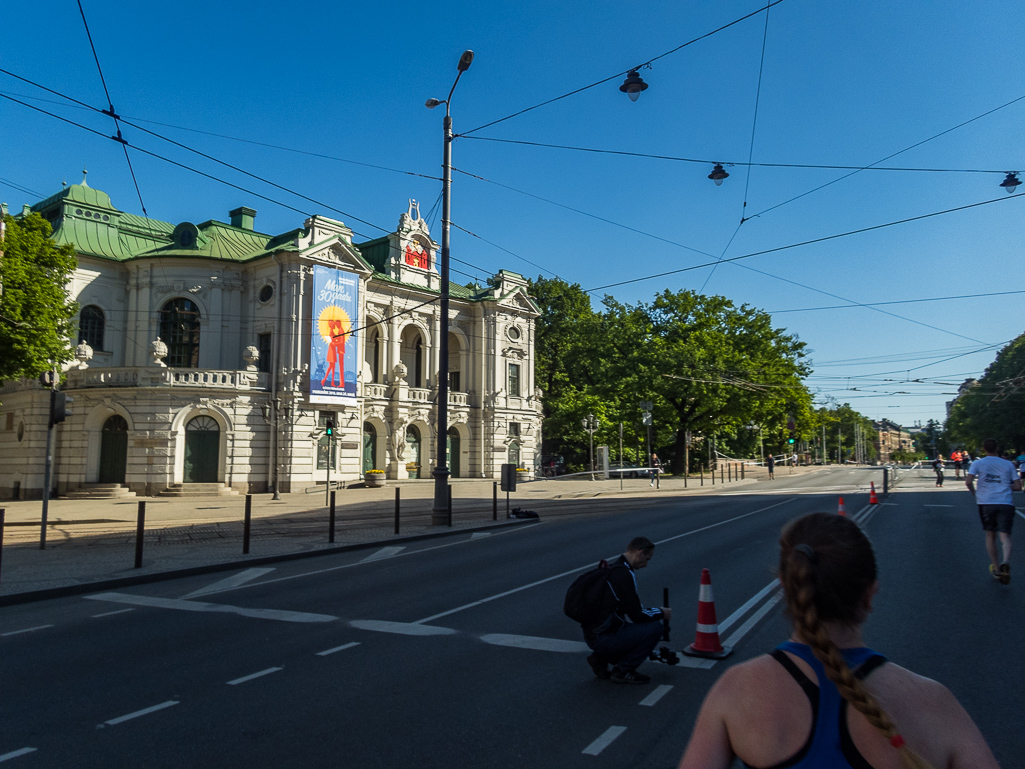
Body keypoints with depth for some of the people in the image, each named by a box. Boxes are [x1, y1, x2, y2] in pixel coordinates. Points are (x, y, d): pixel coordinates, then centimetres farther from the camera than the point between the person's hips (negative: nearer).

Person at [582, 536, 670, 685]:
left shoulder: (612, 568, 13)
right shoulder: (624, 574, -18)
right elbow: (637, 615, -16)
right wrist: (661, 613, 1)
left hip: (592, 635, 10)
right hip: (603, 638, -10)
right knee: (655, 627, -8)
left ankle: (601, 658, 16)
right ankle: (623, 671, 2)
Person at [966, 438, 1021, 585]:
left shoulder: (978, 463, 5)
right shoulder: (1008, 464, 10)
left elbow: (968, 482, -9)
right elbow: (1018, 486, 7)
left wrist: (975, 493, 10)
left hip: (986, 502, 0)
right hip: (1005, 503, 0)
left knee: (990, 535, 14)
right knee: (1005, 536, -6)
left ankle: (996, 568, 14)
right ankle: (1006, 562, -32)